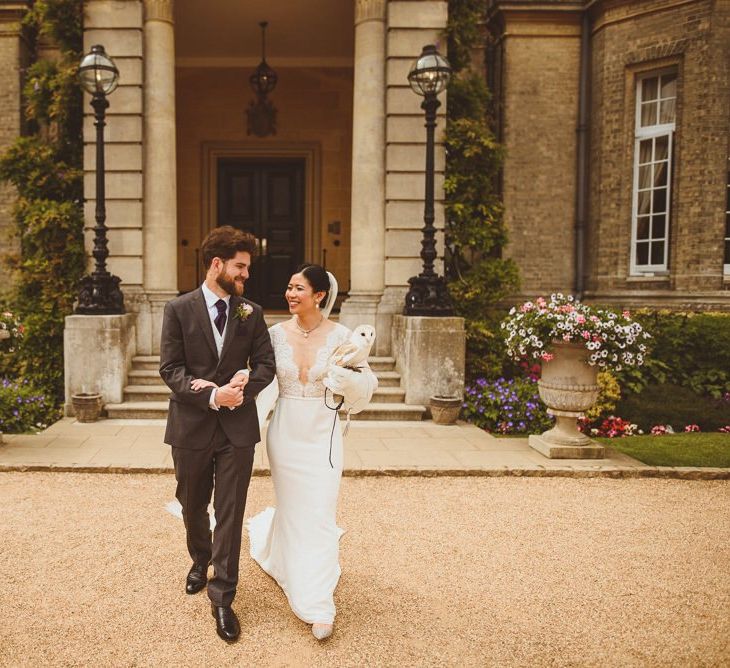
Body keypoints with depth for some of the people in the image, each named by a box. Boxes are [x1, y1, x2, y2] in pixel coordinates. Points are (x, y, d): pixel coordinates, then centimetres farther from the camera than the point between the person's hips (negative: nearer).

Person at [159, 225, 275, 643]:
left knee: (230, 513, 1)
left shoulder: (251, 312, 4)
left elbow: (266, 365, 2)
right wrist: (212, 395, -21)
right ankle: (200, 561, 47)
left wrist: (243, 386, -17)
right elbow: (170, 368, -8)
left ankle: (223, 599, 12)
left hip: (237, 425, 0)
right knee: (193, 506, 18)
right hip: (191, 426, 0)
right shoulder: (179, 310, -2)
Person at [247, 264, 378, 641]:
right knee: (292, 509, 12)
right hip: (285, 432, 1)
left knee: (319, 514, 1)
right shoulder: (276, 333, -3)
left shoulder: (339, 335, -8)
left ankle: (319, 607, 16)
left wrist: (346, 373, -27)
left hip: (322, 434, -1)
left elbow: (365, 388, -6)